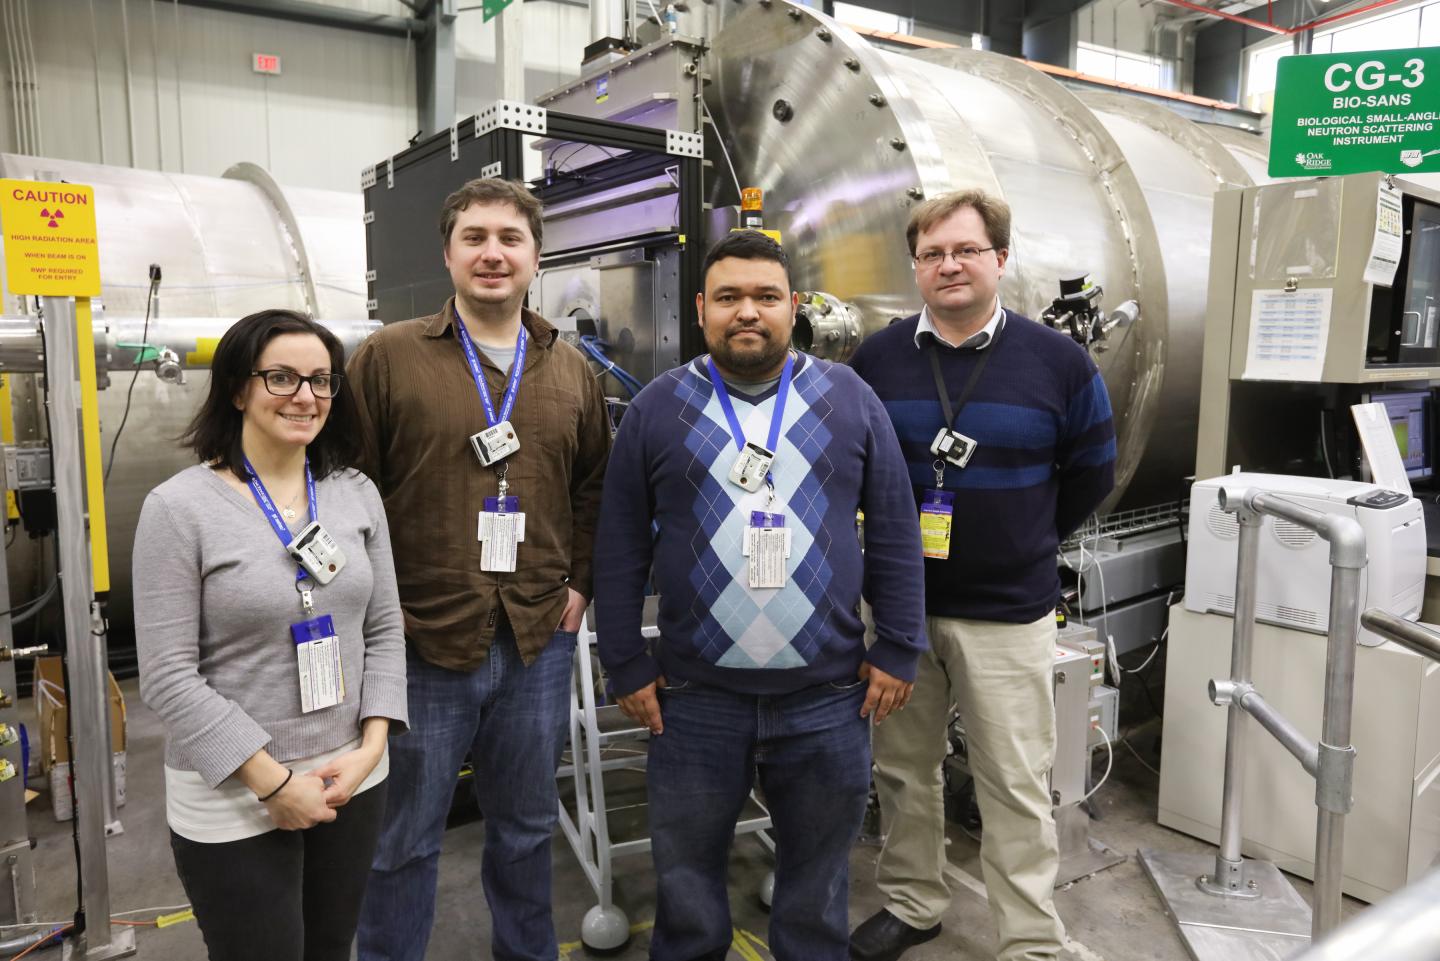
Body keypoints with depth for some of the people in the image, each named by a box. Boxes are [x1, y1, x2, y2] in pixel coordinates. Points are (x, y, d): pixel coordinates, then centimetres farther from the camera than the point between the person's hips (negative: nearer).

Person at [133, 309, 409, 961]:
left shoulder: (357, 493, 1)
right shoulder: (179, 507, -11)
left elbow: (384, 631, 5)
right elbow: (168, 677, -13)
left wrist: (370, 747, -6)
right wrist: (273, 782, -14)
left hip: (352, 783, 4)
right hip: (231, 801, -4)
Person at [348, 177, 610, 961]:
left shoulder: (570, 369, 7)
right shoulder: (387, 357, -5)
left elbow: (595, 486, 16)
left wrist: (581, 582, 7)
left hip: (540, 642, 4)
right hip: (421, 642, -3)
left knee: (527, 827, 20)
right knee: (403, 840, 13)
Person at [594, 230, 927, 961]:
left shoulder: (849, 399, 1)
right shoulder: (656, 409, 1)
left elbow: (895, 536, 3)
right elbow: (620, 553, 2)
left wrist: (898, 649, 0)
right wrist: (627, 666, 0)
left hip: (829, 696, 1)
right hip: (693, 697, 0)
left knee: (818, 885, 18)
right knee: (685, 881, 17)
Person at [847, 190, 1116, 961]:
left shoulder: (1059, 362, -4)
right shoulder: (875, 359, 0)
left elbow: (1091, 475, 7)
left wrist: (1024, 544, 9)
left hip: (1008, 614, -2)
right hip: (897, 603, 2)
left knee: (1016, 786, 6)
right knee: (903, 769, 15)